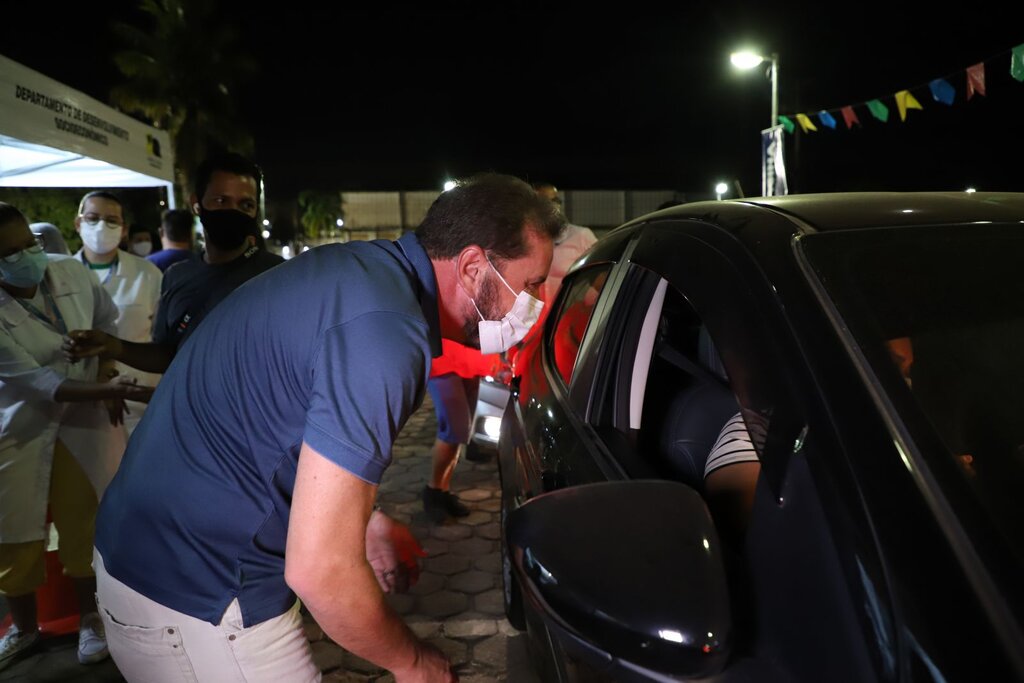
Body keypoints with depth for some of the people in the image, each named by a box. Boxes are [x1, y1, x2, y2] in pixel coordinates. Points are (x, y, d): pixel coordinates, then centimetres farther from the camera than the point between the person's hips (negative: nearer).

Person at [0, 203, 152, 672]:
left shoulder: (71, 273, -11)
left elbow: (108, 323, 8)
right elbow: (39, 383, -26)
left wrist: (107, 381, 0)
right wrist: (114, 391, -35)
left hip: (80, 423, 2)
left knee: (83, 525, 7)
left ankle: (90, 620, 27)